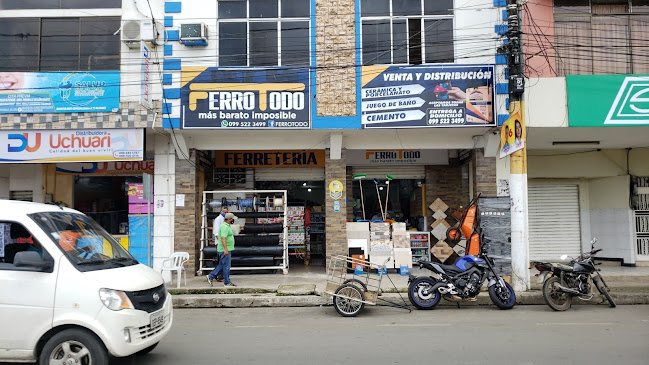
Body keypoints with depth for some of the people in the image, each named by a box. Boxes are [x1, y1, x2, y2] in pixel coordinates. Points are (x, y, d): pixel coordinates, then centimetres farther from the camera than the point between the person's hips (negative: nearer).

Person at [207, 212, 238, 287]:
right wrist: (226, 249, -31)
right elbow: (223, 238, -26)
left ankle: (211, 276, 19)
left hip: (227, 249, 10)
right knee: (226, 266, -2)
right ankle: (227, 282, 5)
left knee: (221, 265, 15)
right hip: (225, 250, -10)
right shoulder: (224, 227, -18)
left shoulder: (226, 225, 16)